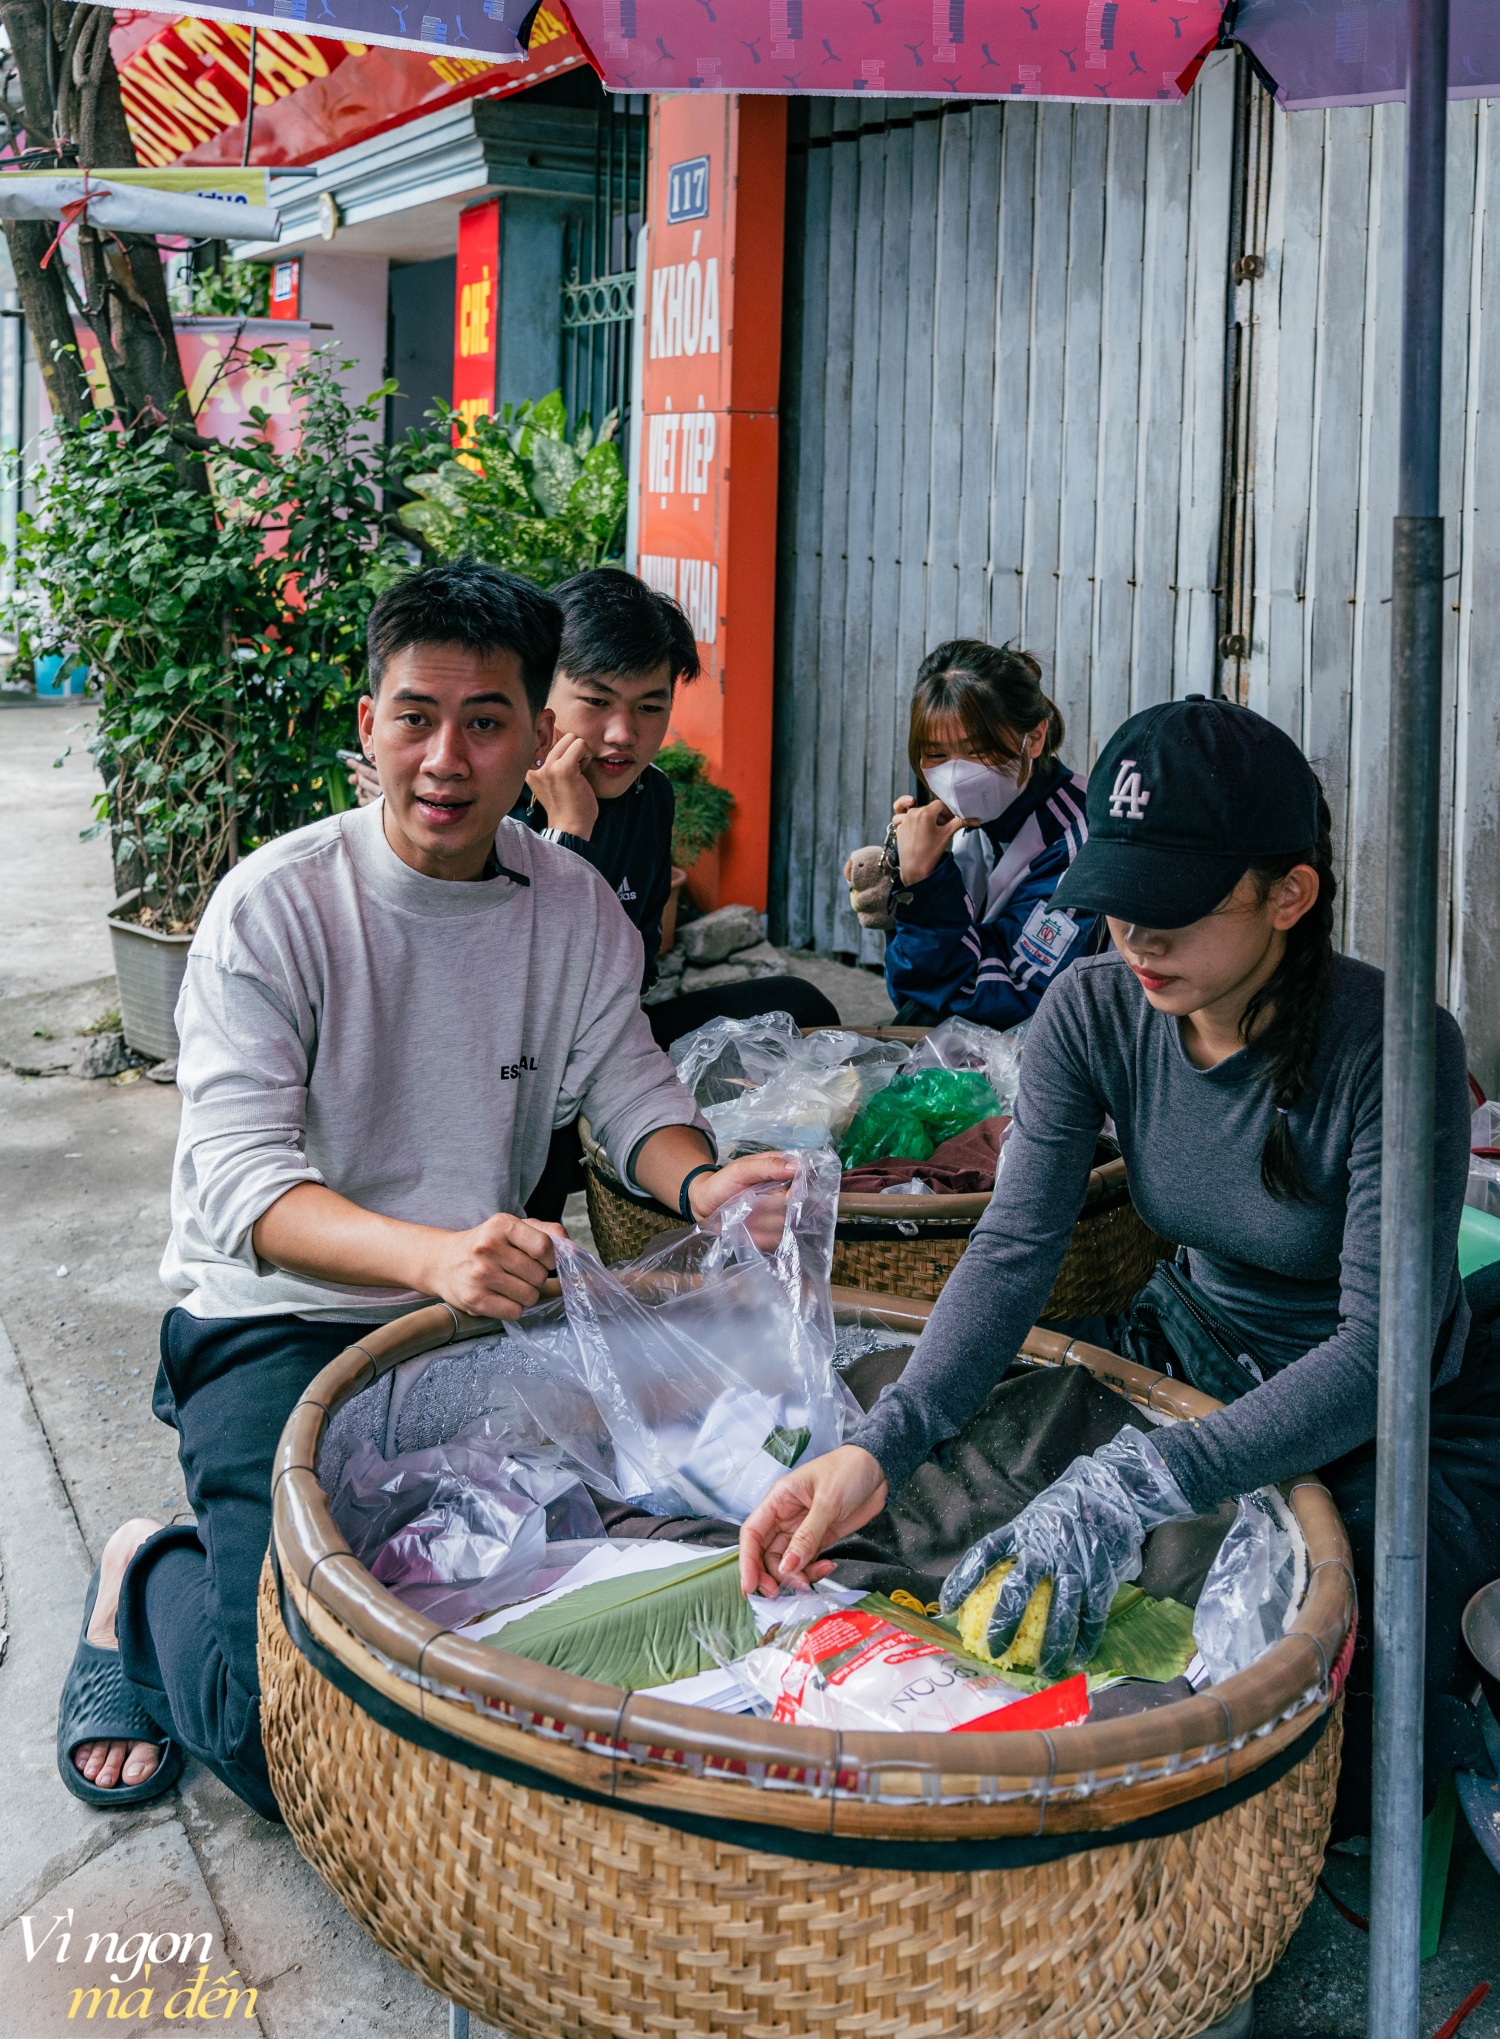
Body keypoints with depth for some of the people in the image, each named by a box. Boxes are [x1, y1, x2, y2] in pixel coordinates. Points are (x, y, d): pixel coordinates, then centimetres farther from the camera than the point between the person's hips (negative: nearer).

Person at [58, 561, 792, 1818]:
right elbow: (245, 1186, -23)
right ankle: (149, 1586, 15)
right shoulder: (275, 907, -14)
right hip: (276, 1324, -4)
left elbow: (630, 1092, 5)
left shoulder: (574, 907, 2)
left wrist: (702, 1183, -21)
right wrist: (434, 1256, -43)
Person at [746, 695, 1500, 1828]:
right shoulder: (1094, 1014, -13)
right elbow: (1015, 1250, -20)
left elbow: (1380, 1346, -33)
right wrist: (883, 1446, -38)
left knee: (1332, 1765, -22)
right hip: (1190, 1354, 5)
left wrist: (1140, 1484, -47)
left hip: (1398, 1419, -4)